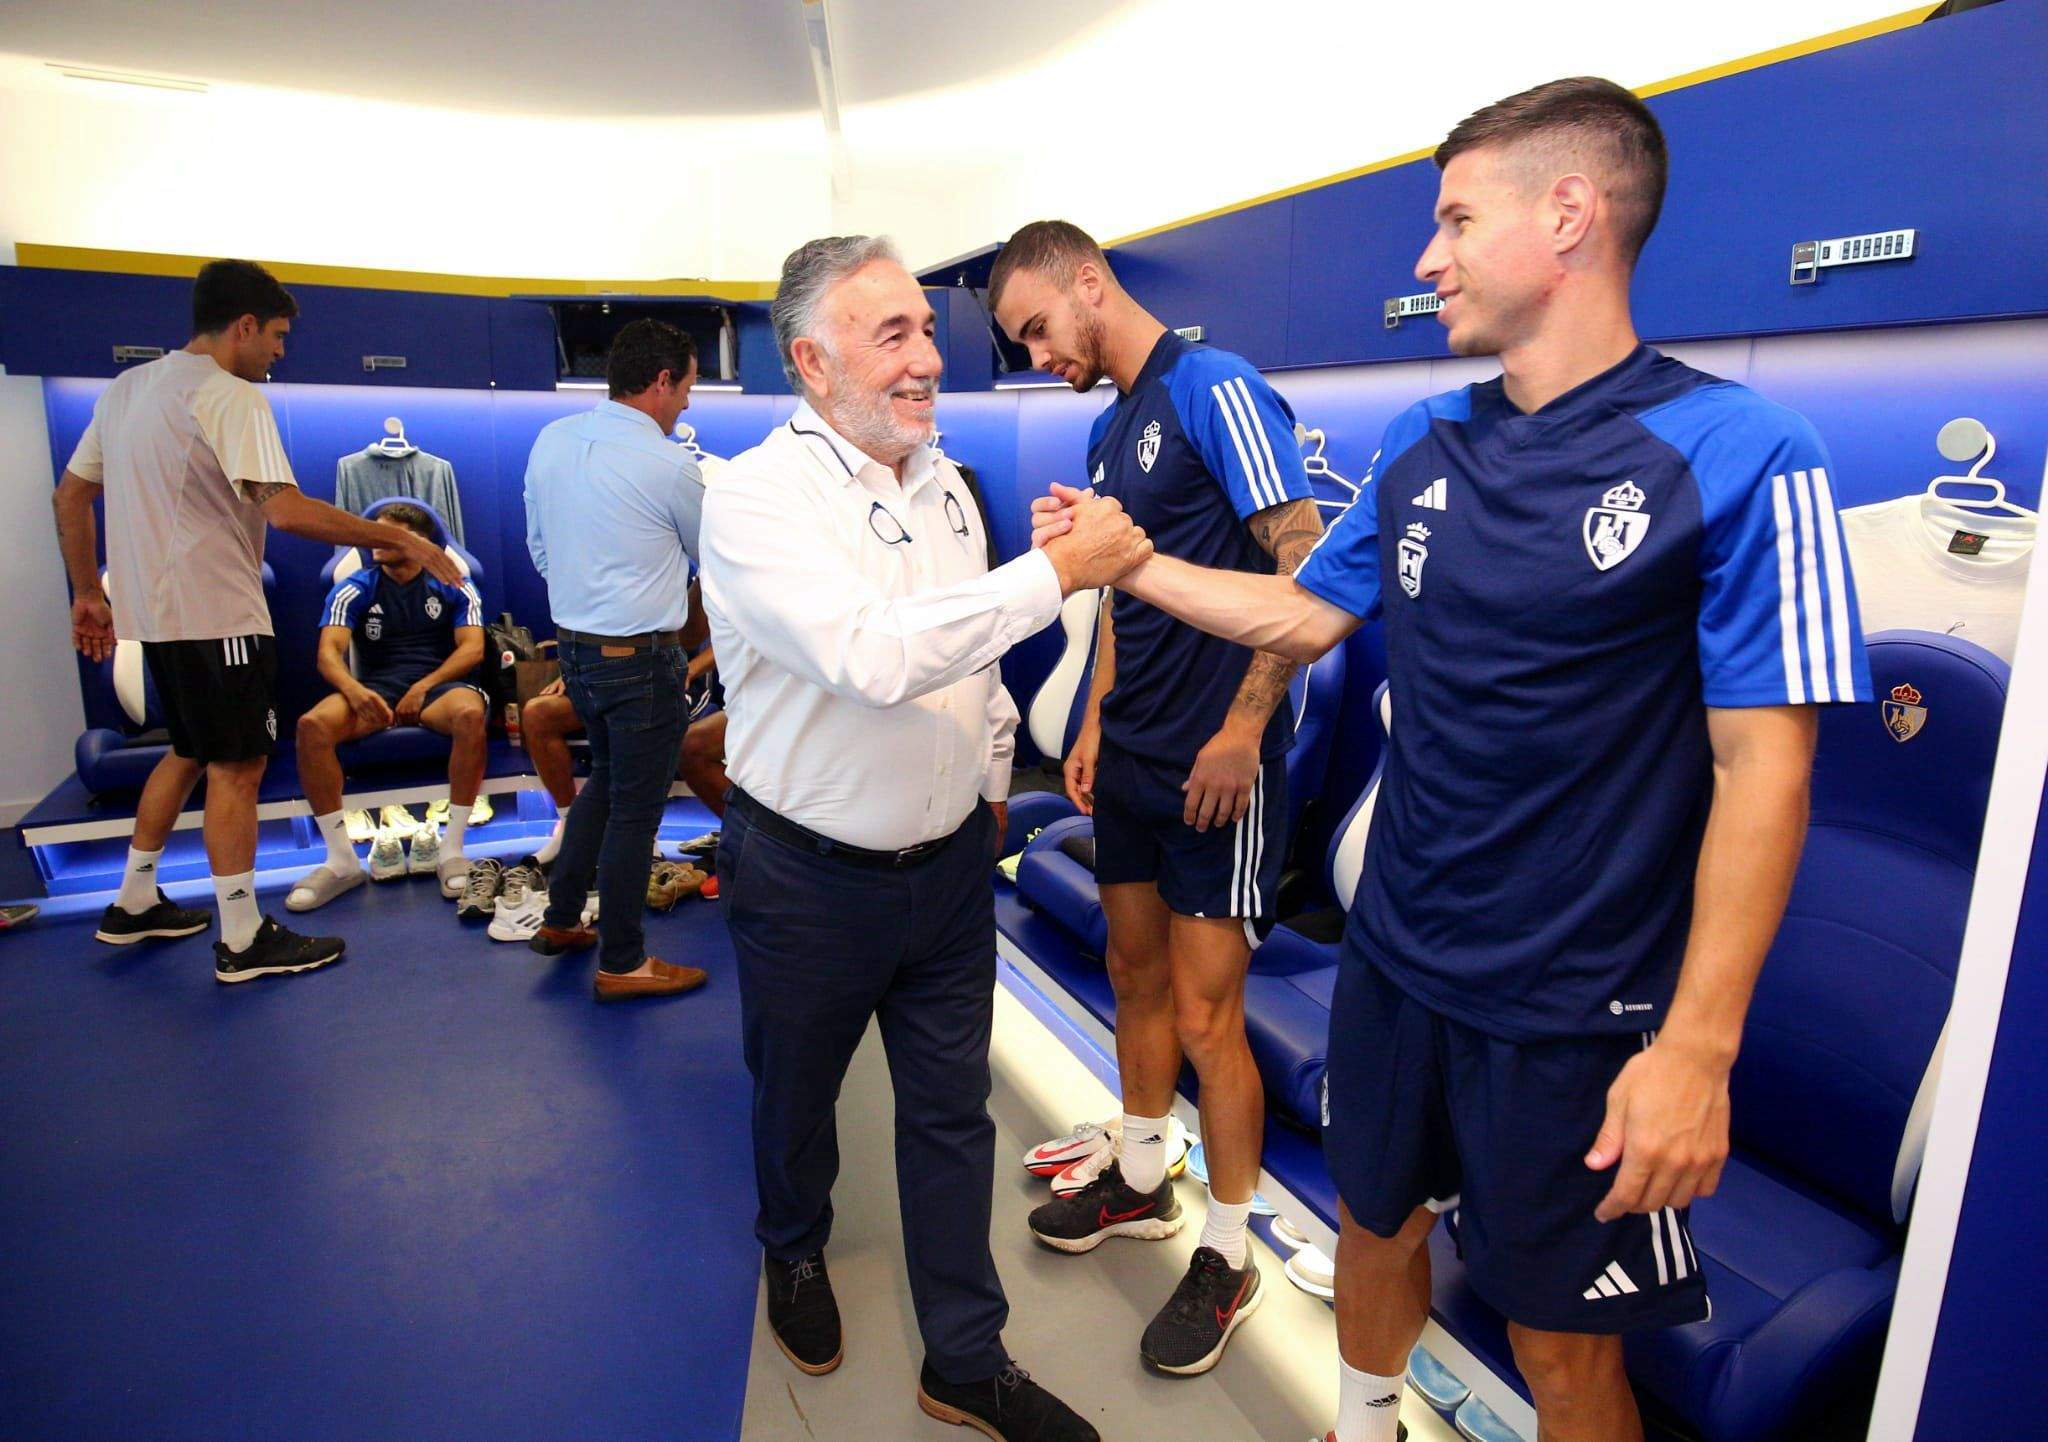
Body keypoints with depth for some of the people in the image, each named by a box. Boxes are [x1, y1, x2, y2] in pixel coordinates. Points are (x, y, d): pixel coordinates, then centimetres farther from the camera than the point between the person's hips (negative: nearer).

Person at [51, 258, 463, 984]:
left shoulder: (125, 388, 13)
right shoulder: (231, 396, -15)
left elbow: (69, 495, 17)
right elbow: (286, 510, -27)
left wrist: (88, 592, 22)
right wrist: (396, 538, -22)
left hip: (154, 611, 9)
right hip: (217, 616, -9)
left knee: (189, 751, 22)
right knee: (236, 766, -2)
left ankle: (134, 904, 32)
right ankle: (243, 940, 5)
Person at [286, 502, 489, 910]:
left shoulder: (453, 586, 10)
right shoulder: (355, 589, 10)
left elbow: (473, 648, -1)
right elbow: (329, 652, -3)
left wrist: (424, 687, -16)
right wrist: (352, 689, -26)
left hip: (441, 682, -1)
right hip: (375, 689, 2)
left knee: (471, 714, -38)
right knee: (312, 726, -29)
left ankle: (452, 851, -28)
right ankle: (341, 860, -19)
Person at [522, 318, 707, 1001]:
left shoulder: (552, 440, 4)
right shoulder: (669, 464, -16)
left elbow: (538, 545, 13)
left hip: (573, 643, 8)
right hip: (641, 656, -7)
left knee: (606, 778, 25)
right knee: (636, 806, 4)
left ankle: (560, 920, 34)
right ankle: (622, 963, 16)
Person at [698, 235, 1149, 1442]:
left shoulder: (944, 482, 3)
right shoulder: (759, 499, -19)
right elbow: (873, 655, -36)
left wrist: (994, 779, 19)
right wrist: (1057, 572, -32)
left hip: (950, 862, 5)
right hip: (809, 877, -4)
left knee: (953, 1113, 14)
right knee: (796, 1096, 20)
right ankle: (796, 1251, 52)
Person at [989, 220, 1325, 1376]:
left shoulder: (1216, 389, -12)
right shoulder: (1110, 427, 14)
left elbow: (1309, 566, -18)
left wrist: (1243, 729, -20)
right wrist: (1096, 721, 14)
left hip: (1216, 768, -8)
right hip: (1131, 759, 9)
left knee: (1205, 1016, -1)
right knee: (1137, 978, 18)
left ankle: (1228, 1258, 19)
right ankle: (1141, 1181, 38)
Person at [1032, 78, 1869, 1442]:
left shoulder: (1739, 455, -16)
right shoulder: (1427, 444, 2)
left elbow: (1761, 769, -16)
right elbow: (1307, 614, 11)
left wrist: (1699, 1044, -17)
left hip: (1579, 1013, -5)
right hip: (1395, 958, 6)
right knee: (1378, 1223, 25)